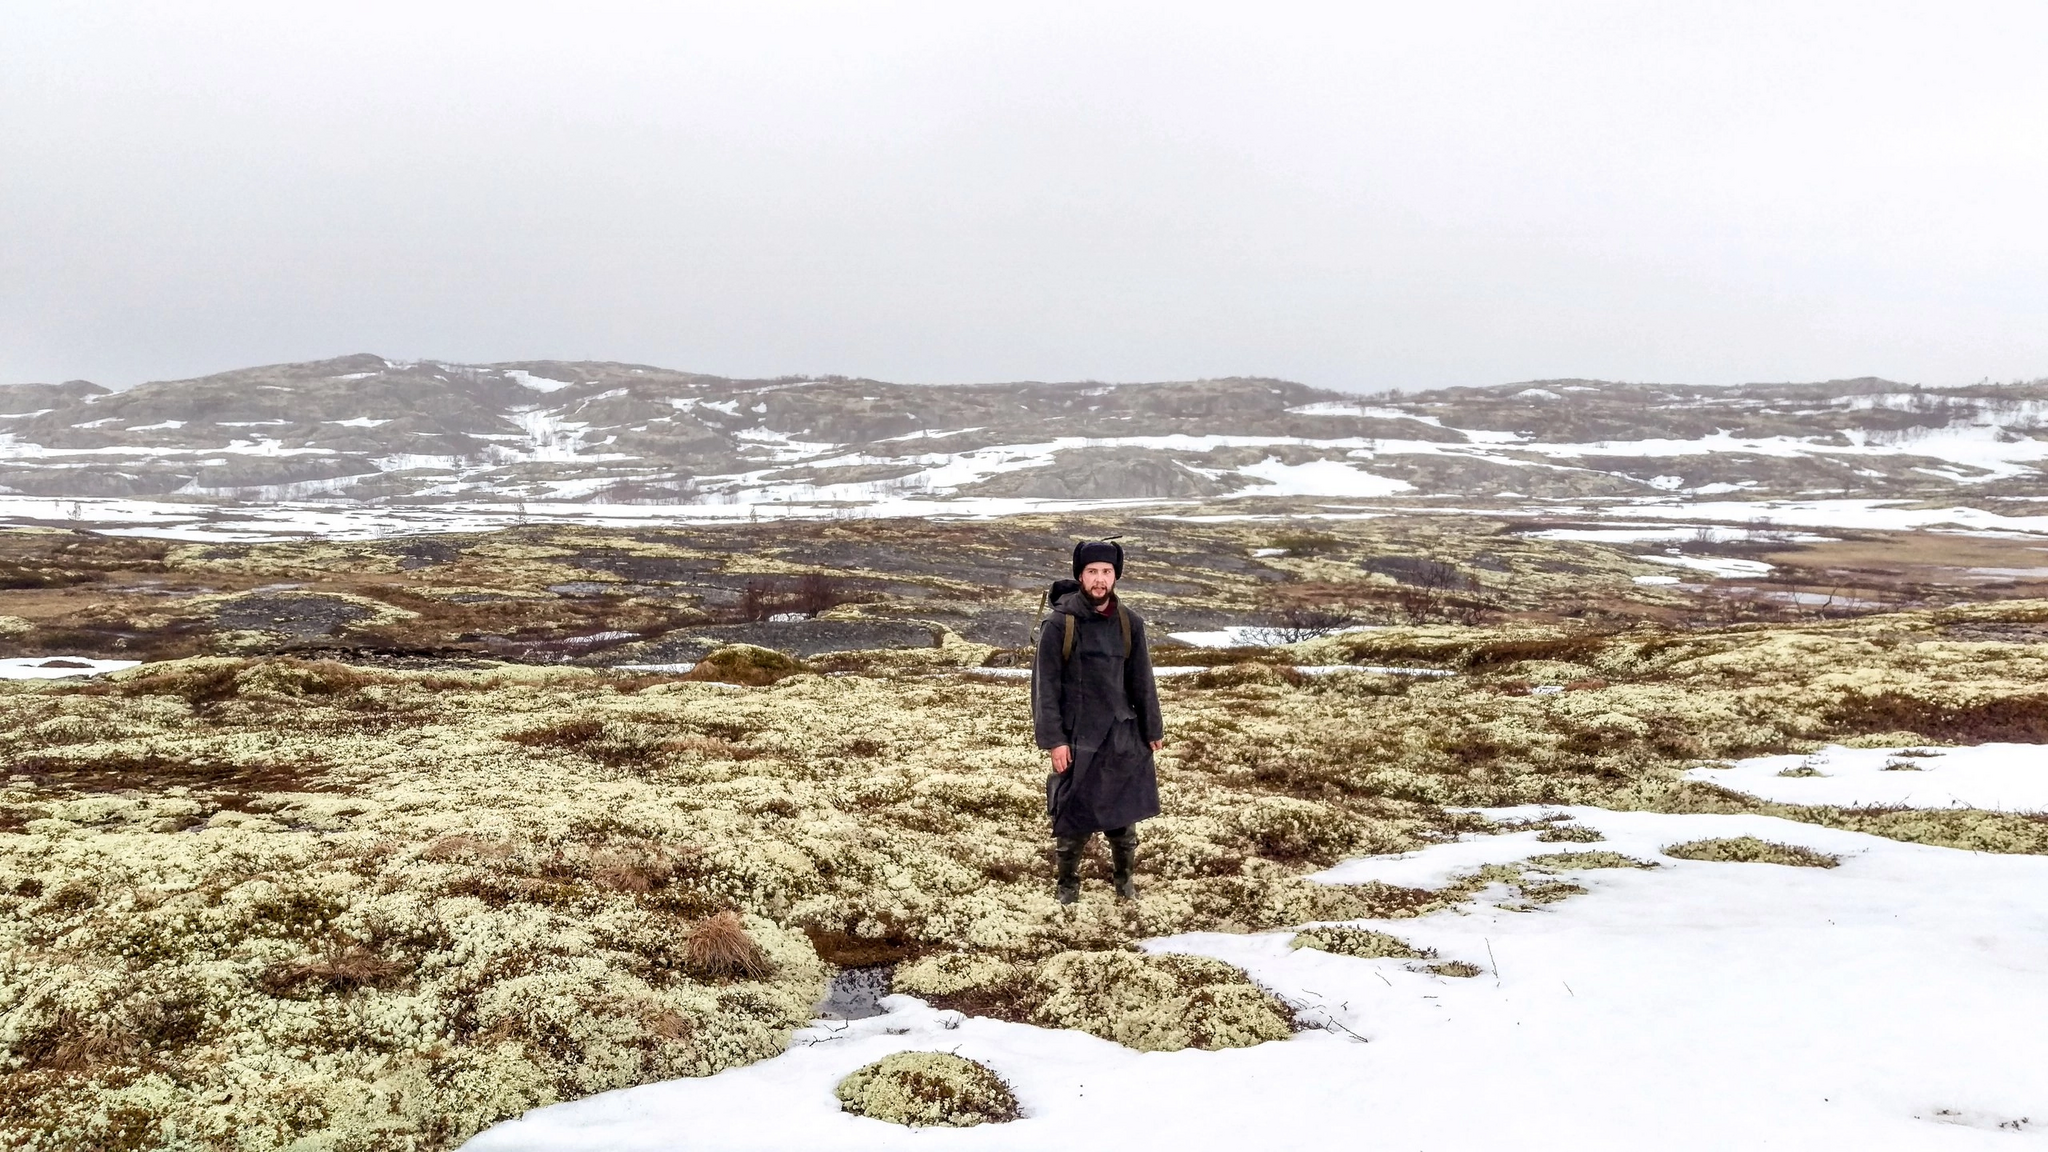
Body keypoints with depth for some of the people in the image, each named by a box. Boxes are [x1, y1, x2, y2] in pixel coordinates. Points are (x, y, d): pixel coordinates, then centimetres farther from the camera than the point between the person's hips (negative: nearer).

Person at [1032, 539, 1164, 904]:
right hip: (1077, 737, -3)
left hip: (1123, 735, 3)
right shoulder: (1059, 624, -9)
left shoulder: (1129, 624, 1)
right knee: (1073, 816, 3)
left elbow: (1142, 680, 7)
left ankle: (1124, 875, 30)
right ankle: (1068, 883, 21)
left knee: (1123, 811, 11)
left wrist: (1152, 731, 8)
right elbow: (1047, 684, -7)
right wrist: (1054, 739, -11)